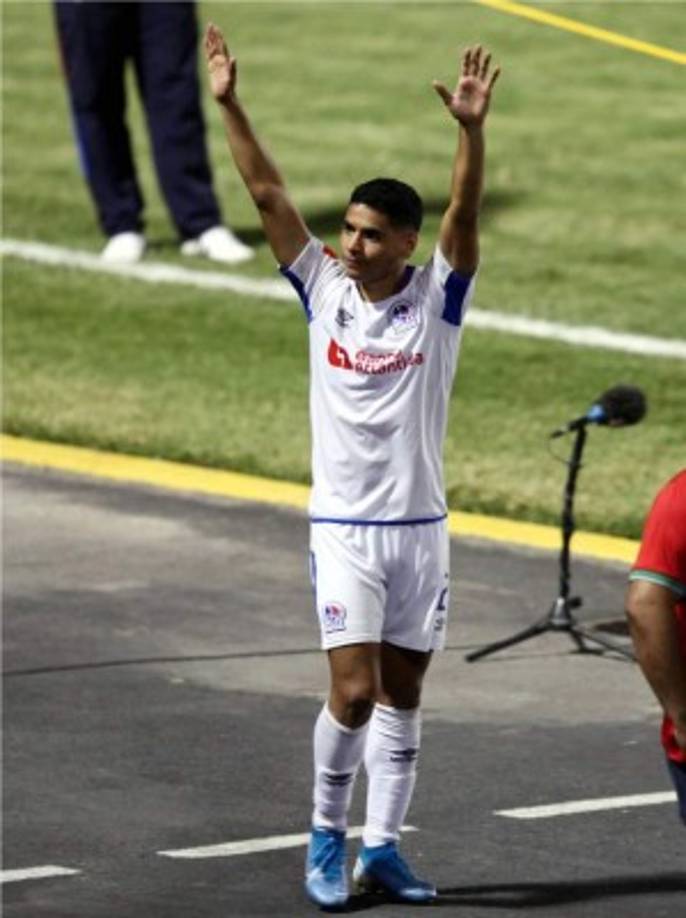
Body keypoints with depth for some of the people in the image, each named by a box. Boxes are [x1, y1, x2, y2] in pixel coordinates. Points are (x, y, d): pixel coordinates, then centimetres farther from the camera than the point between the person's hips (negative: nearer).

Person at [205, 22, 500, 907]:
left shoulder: (436, 297, -4)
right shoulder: (324, 289, -1)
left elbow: (463, 213, -19)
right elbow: (268, 193, -5)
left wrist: (471, 130, -35)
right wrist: (229, 105, -11)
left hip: (421, 527, 1)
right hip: (343, 528, -1)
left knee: (401, 694, 8)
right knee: (354, 690, -10)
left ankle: (381, 845, 17)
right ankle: (326, 835, 9)